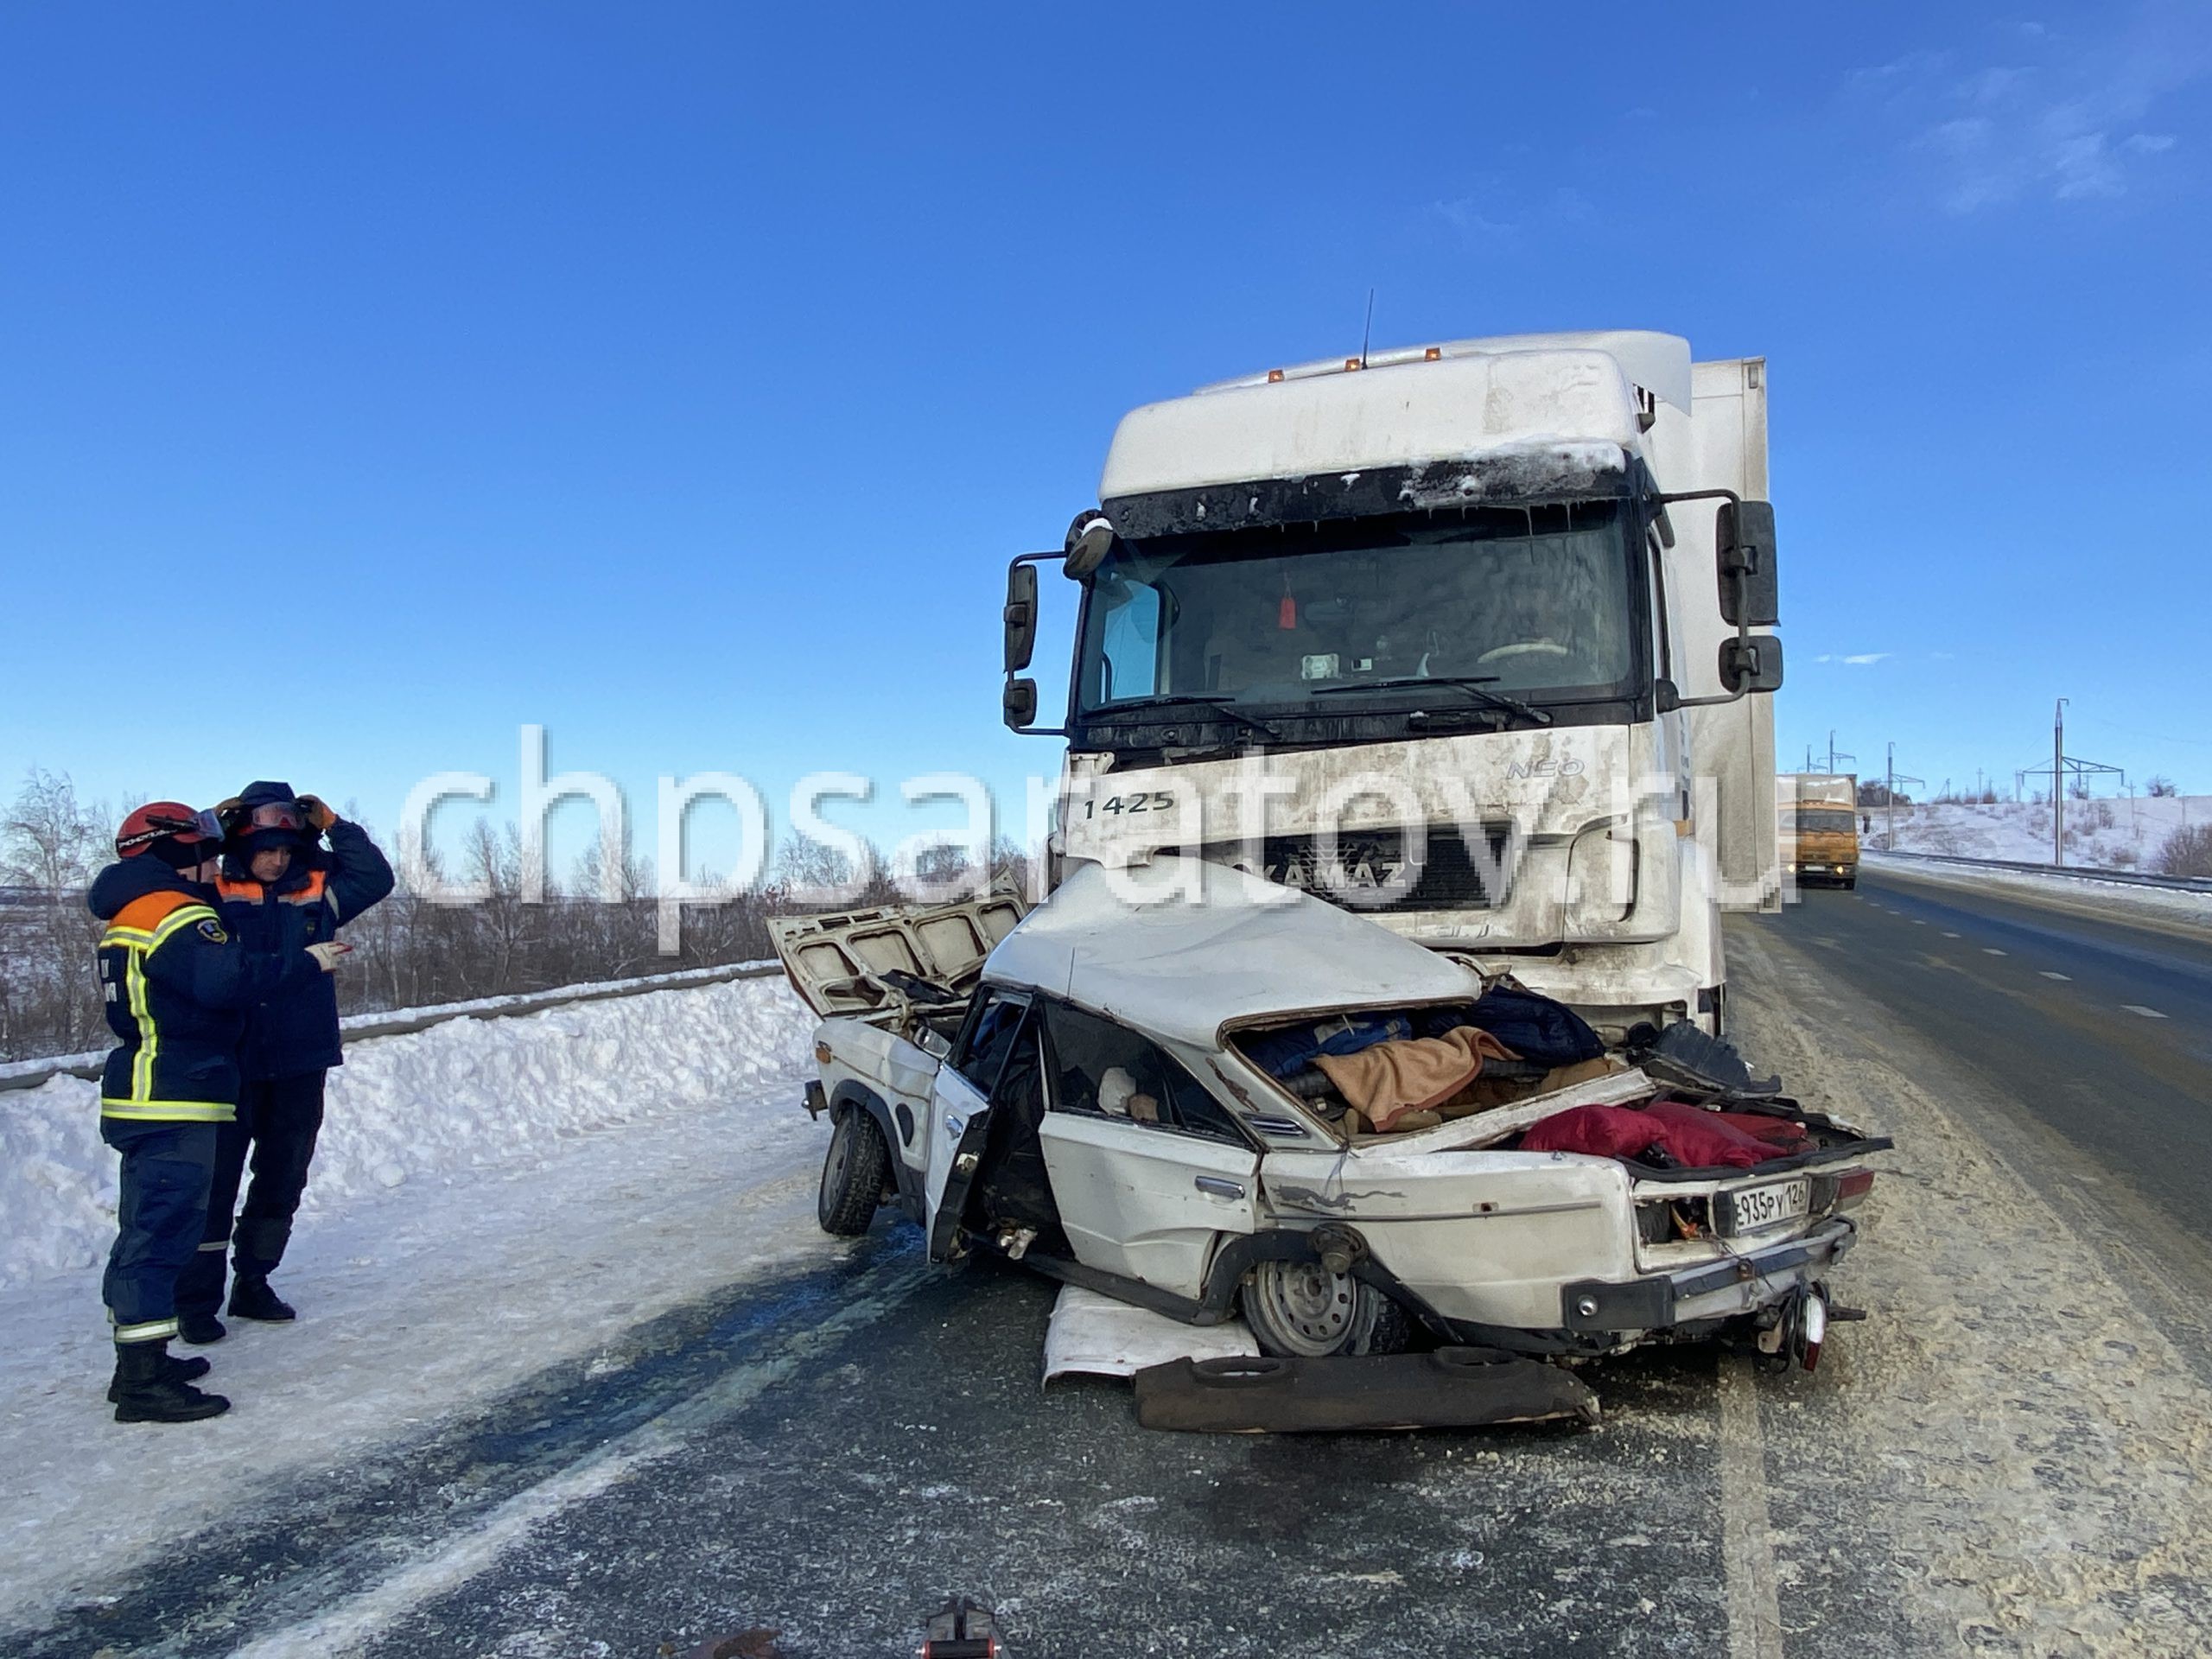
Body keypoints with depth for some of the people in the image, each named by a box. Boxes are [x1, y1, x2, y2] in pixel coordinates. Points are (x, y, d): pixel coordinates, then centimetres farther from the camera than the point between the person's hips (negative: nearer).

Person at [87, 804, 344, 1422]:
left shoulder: (131, 916, 17)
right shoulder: (176, 914, -16)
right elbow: (229, 977, -32)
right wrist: (306, 964, -22)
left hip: (143, 1102, 11)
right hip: (173, 1105, -11)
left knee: (146, 1230, 17)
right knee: (162, 1232, -8)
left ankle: (140, 1362, 27)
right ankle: (143, 1384, -6)